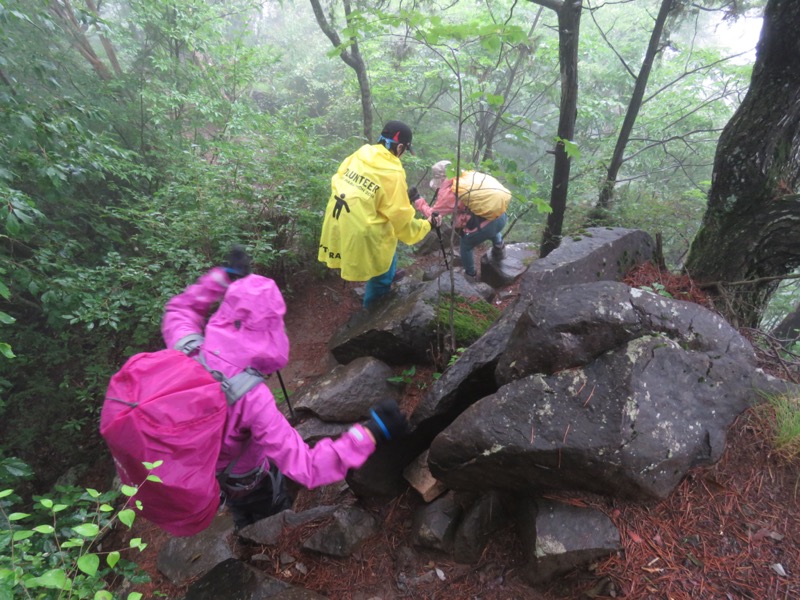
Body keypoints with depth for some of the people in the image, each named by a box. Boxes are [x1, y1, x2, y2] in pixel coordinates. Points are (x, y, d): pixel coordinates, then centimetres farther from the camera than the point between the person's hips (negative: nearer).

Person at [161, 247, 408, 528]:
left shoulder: (187, 353, -29)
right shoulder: (252, 398, -44)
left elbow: (180, 310, -4)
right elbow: (307, 469, -41)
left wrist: (223, 277, -4)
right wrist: (372, 433, -42)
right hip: (246, 482, -6)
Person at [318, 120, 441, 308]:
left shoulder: (359, 155, 1)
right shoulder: (393, 175, -17)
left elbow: (336, 182, 10)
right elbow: (401, 219, -12)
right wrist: (426, 225, 4)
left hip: (336, 225, 7)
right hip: (361, 233, -7)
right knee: (384, 263, 19)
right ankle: (375, 305, 38)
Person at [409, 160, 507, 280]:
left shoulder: (448, 191, -2)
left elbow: (432, 215, 7)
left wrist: (417, 199, 17)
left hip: (485, 226, -5)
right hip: (502, 217, 5)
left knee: (465, 247, 25)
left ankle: (470, 274, 41)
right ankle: (499, 246, 45)